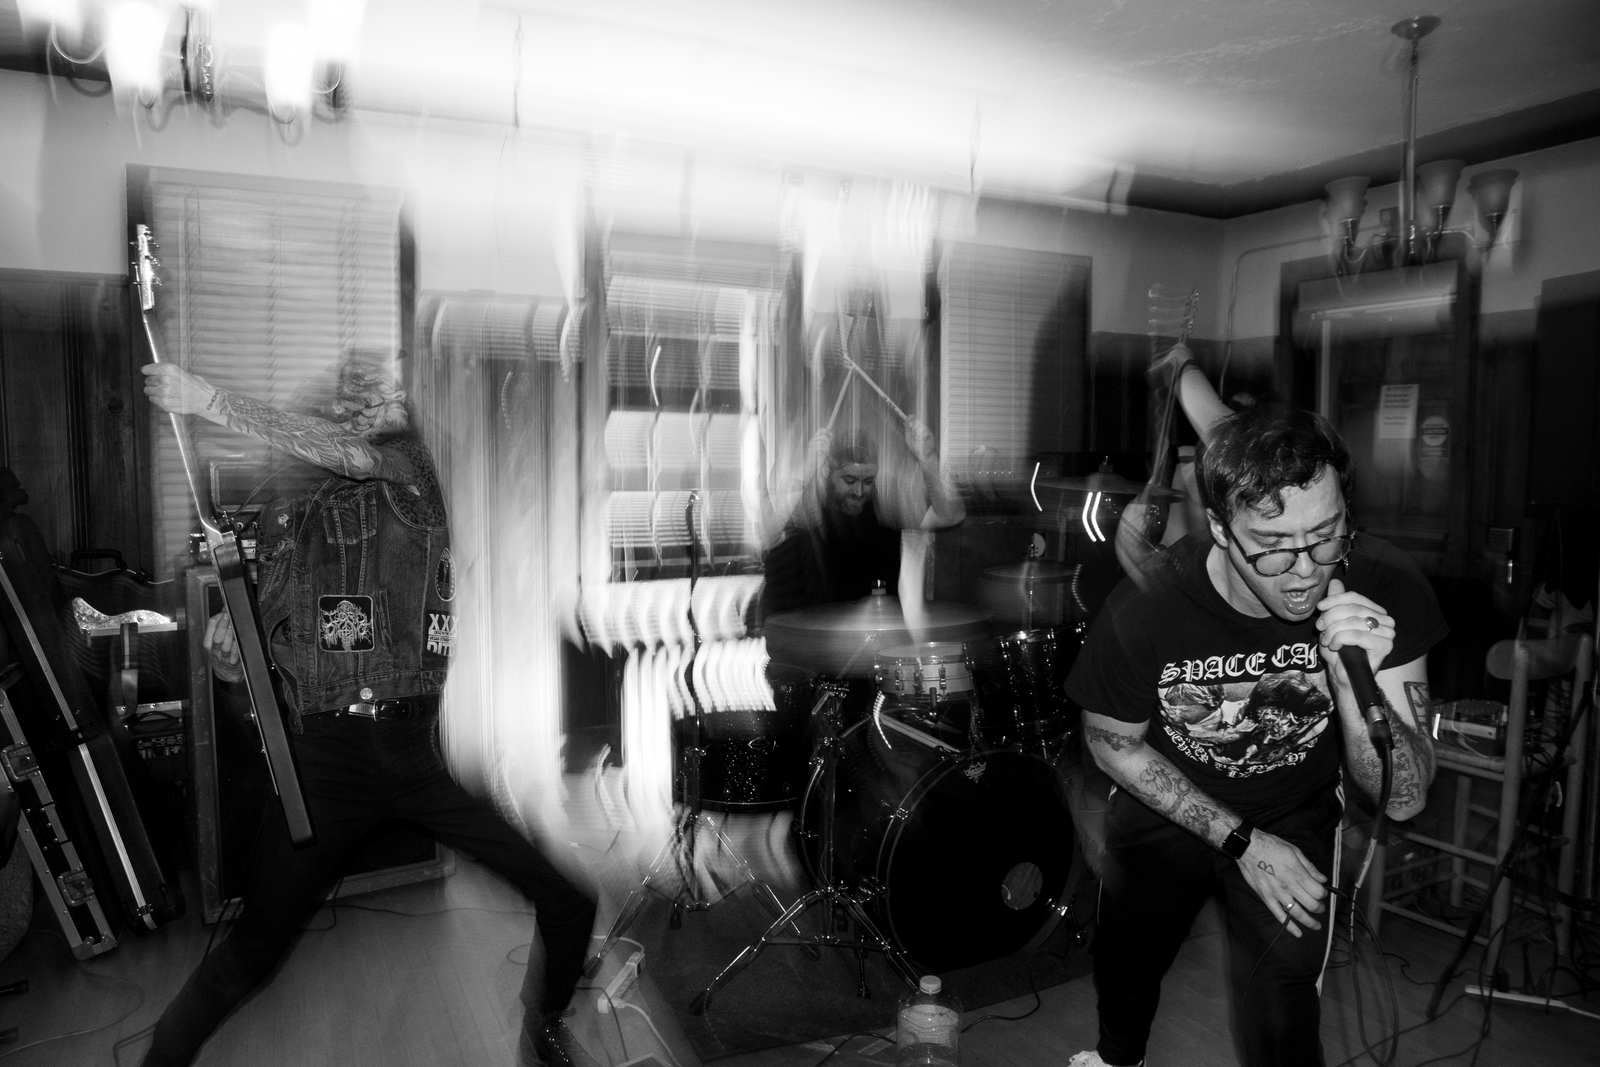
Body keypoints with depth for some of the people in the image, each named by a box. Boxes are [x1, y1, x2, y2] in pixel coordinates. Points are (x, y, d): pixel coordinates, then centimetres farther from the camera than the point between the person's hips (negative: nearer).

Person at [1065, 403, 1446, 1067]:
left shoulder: (1385, 588, -28)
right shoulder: (1147, 607, -31)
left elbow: (1403, 800, -25)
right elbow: (1113, 743, -12)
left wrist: (1353, 681, -44)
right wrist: (1240, 839, -17)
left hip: (1297, 815, 0)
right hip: (1163, 806, 1)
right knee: (1123, 968, 23)